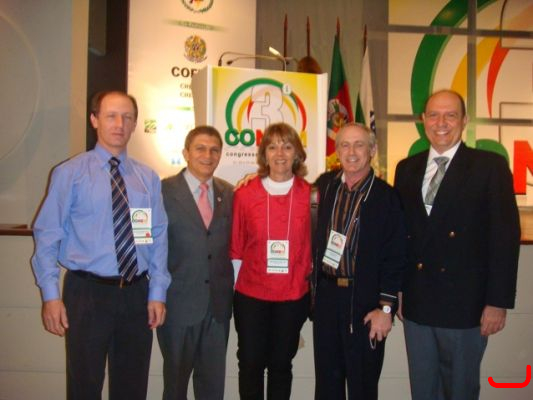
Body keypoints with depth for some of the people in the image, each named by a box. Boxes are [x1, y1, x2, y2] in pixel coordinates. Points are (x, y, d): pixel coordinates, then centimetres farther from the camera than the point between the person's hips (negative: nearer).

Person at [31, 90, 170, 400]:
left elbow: (158, 238, 4)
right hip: (88, 292, -3)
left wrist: (158, 293, 0)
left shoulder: (148, 178, 5)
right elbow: (47, 235, -5)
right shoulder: (70, 173, -3)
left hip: (136, 294, 3)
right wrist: (51, 294, -10)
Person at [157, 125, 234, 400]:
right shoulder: (164, 191, -8)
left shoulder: (229, 194, 5)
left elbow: (230, 245, 9)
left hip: (218, 304, 4)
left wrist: (228, 291, 1)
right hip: (179, 303, -3)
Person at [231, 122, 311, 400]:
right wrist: (231, 288, 2)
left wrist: (311, 285, 5)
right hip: (250, 295, 0)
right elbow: (235, 249, 2)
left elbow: (314, 246, 4)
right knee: (250, 364, 9)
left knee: (281, 364, 14)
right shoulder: (244, 195, -3)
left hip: (293, 296, 0)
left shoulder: (311, 195, -3)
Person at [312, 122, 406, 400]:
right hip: (326, 295, 4)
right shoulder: (325, 185, 4)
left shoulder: (386, 197, -9)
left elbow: (394, 258, -10)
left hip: (365, 301, -4)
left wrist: (385, 307, -12)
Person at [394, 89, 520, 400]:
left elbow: (505, 236, -9)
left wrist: (498, 301, -12)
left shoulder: (490, 166, -6)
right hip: (416, 303, 4)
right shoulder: (407, 168, 7)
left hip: (464, 304, -4)